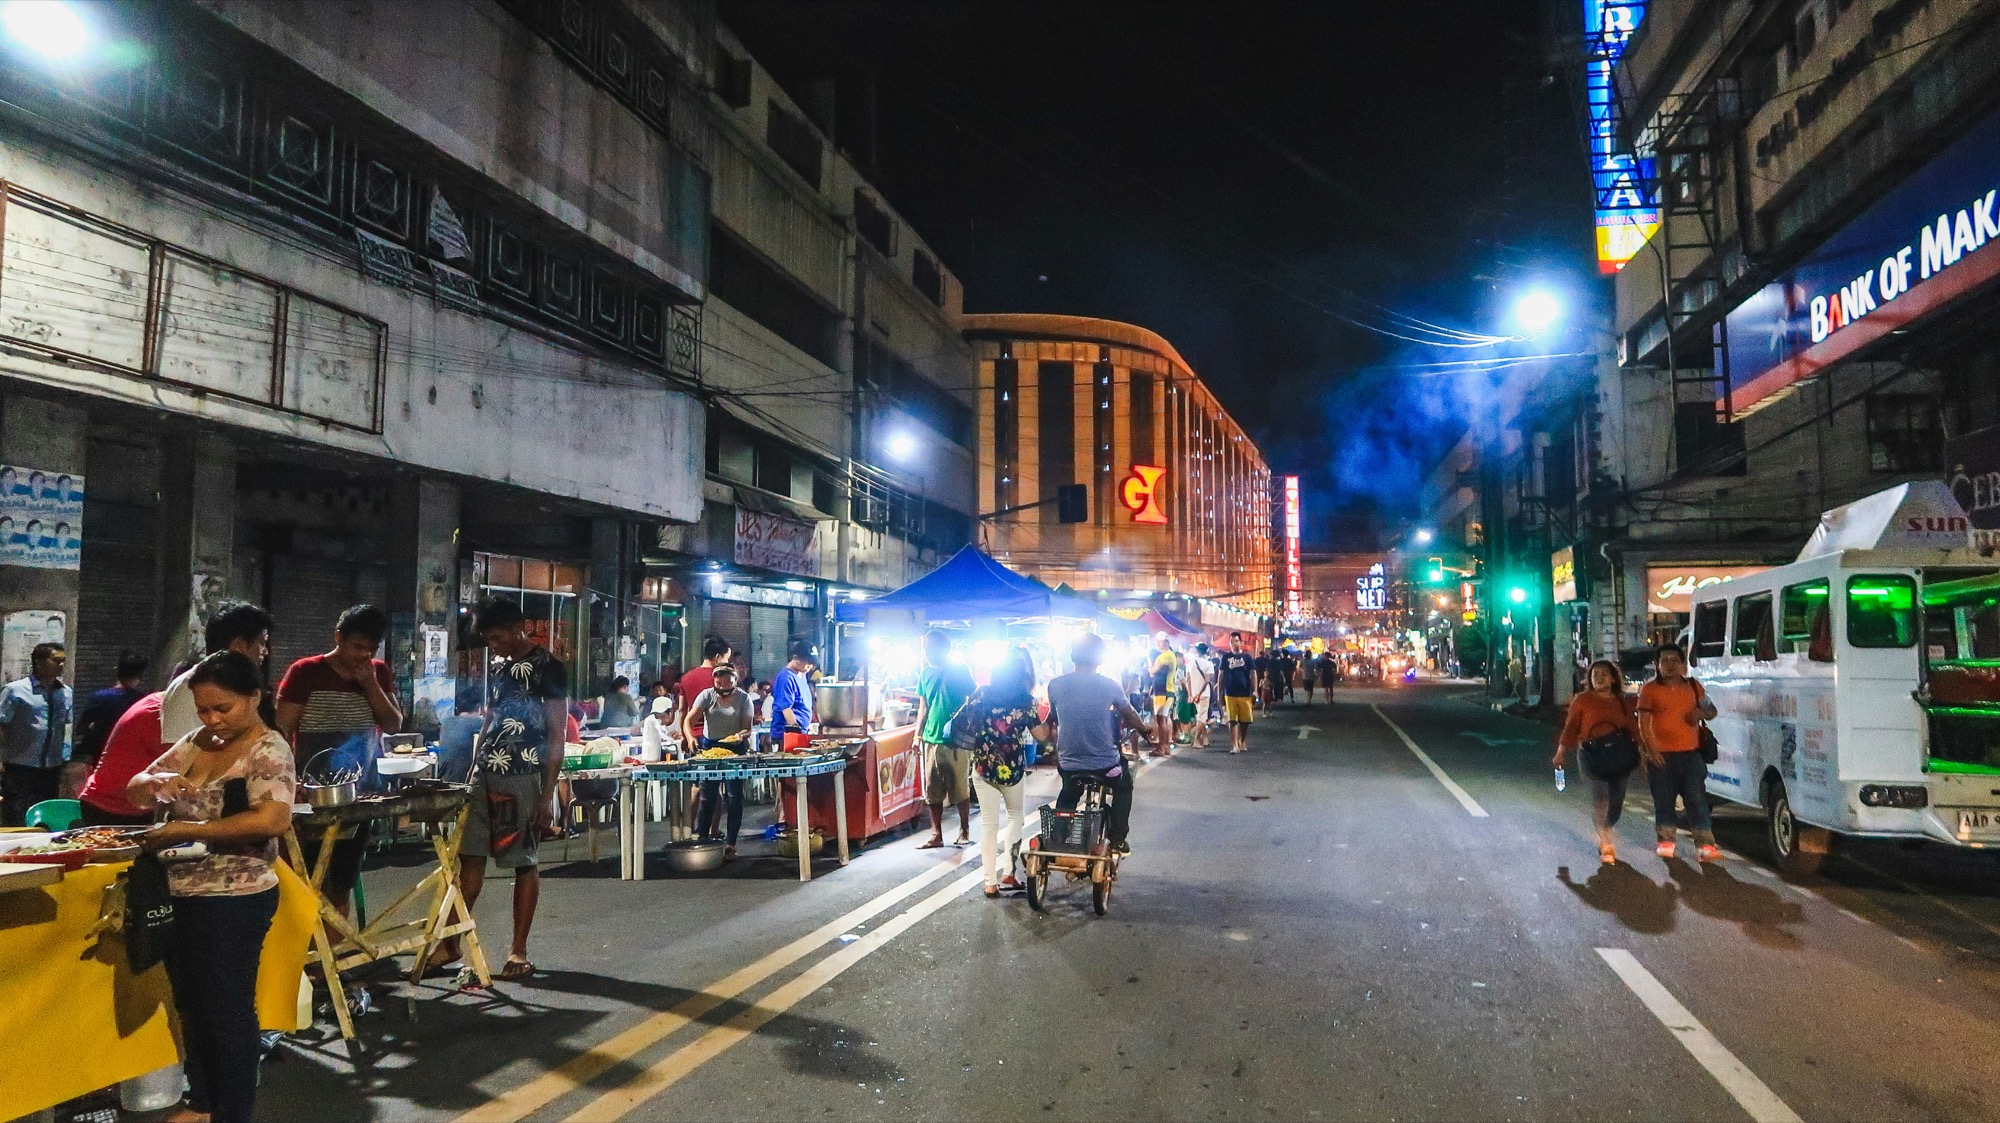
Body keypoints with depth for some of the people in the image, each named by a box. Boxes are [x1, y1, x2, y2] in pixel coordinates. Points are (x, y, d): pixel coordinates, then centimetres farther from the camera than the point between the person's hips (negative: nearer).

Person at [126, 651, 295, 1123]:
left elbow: (274, 818, -30)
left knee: (227, 1012, 2)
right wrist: (153, 782, -10)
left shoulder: (268, 750, -15)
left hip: (234, 901, -8)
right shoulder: (197, 742, 8)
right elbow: (135, 791, 14)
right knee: (190, 1005, 19)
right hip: (179, 895, 8)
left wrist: (188, 829, -26)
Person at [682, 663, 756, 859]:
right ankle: (701, 837, 12)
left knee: (735, 796, -1)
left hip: (734, 747, -1)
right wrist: (690, 738, -31)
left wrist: (741, 735, -29)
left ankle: (730, 844, 5)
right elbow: (688, 720, -11)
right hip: (709, 746, 1)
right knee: (707, 795, 4)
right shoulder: (707, 695, -4)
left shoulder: (743, 699, -4)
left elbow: (747, 726, -6)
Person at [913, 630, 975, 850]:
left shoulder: (960, 672, -5)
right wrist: (918, 733, 9)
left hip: (956, 741, -4)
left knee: (960, 790, 4)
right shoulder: (925, 673, 8)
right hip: (931, 740, 4)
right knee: (933, 791, 6)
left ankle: (965, 830, 20)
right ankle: (936, 835, 14)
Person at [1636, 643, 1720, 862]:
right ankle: (1666, 842, 19)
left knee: (1697, 799, -2)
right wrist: (1650, 749, -15)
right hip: (1661, 755, -2)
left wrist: (1701, 714, -4)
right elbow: (1643, 722, -5)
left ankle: (1705, 844, -1)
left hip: (1691, 753, 2)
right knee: (1664, 800, 7)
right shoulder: (1649, 690, -2)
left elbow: (1711, 709, 20)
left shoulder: (1693, 686, 8)